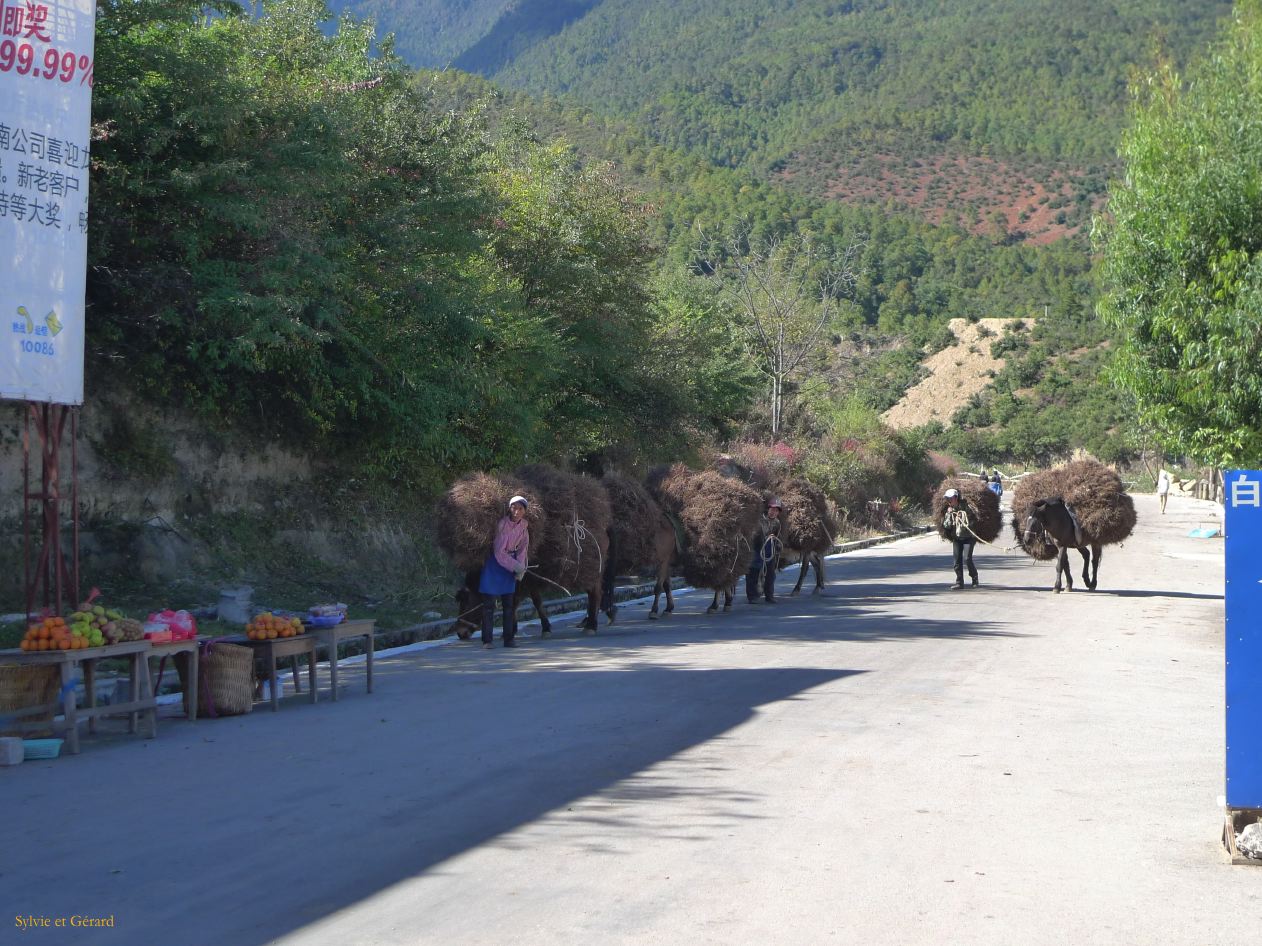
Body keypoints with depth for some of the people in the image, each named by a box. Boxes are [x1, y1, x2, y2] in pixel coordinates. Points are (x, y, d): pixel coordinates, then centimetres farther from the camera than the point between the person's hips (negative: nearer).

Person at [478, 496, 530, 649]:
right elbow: (499, 552, -20)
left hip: (510, 564, 5)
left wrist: (520, 569, -9)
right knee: (489, 603, -6)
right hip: (495, 563, -5)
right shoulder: (502, 524, -21)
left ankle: (509, 639, 10)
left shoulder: (524, 525, -3)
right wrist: (516, 567, -16)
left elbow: (523, 548, 3)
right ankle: (487, 640, -3)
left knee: (509, 603, 5)